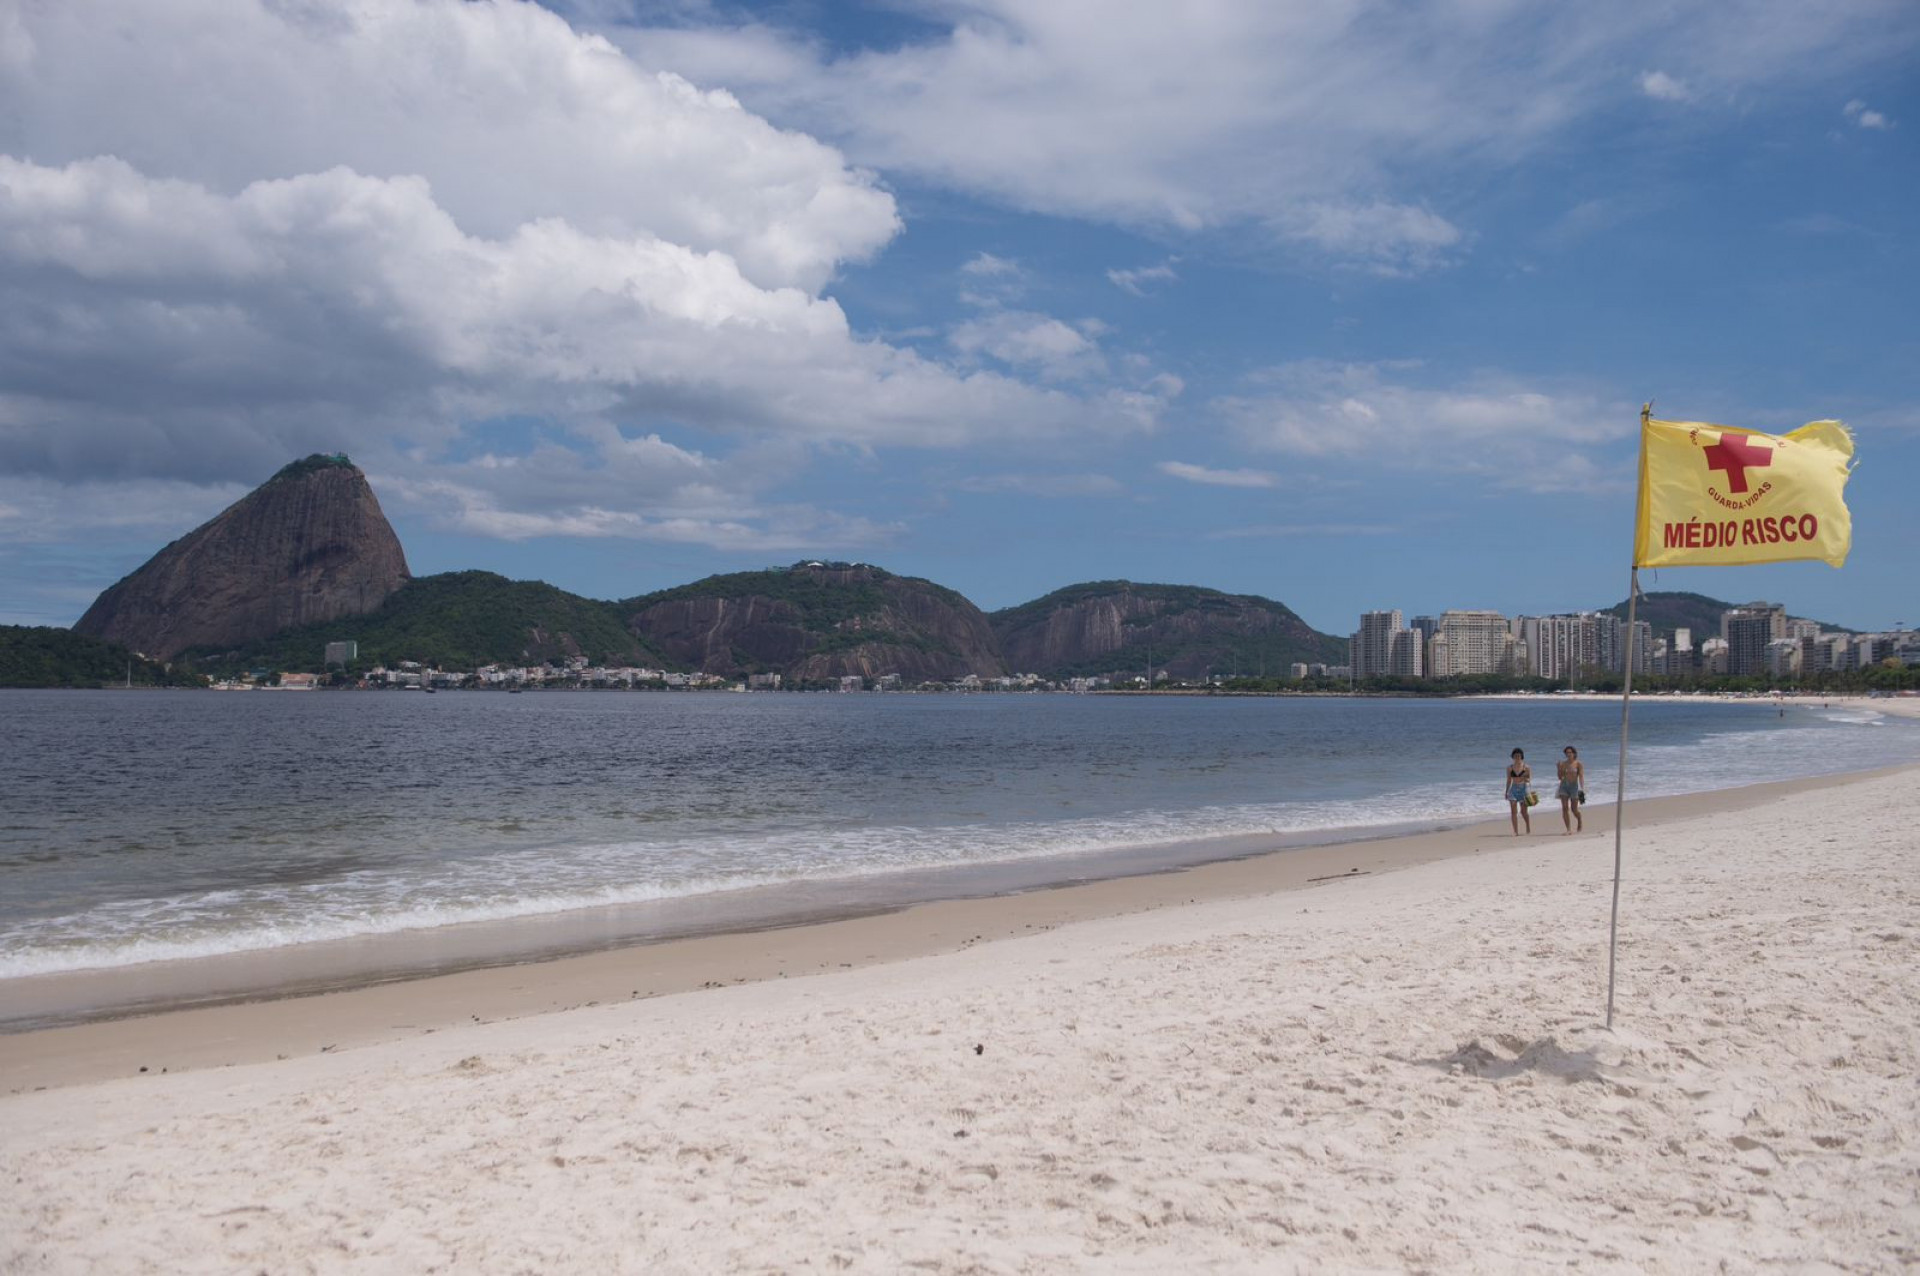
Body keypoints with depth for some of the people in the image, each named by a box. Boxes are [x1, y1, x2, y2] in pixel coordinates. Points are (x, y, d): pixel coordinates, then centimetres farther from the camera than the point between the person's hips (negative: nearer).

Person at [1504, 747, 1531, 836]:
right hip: (1513, 789, 2)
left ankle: (1528, 826, 32)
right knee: (1513, 811, -6)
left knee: (1523, 811, 4)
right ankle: (1516, 831, -5)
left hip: (1523, 789, -2)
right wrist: (1506, 791, 11)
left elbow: (1529, 780, 1)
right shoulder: (1510, 767, 6)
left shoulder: (1526, 767, 0)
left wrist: (1527, 779, -22)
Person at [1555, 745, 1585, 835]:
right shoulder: (1563, 763, 8)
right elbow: (1560, 777, 11)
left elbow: (1581, 777, -9)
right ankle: (1569, 830, -7)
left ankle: (1579, 821, 35)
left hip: (1574, 786, -3)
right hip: (1563, 786, 3)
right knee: (1564, 808, -8)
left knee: (1574, 809, 2)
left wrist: (1582, 788, -20)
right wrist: (1559, 768, -5)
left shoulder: (1578, 764, -2)